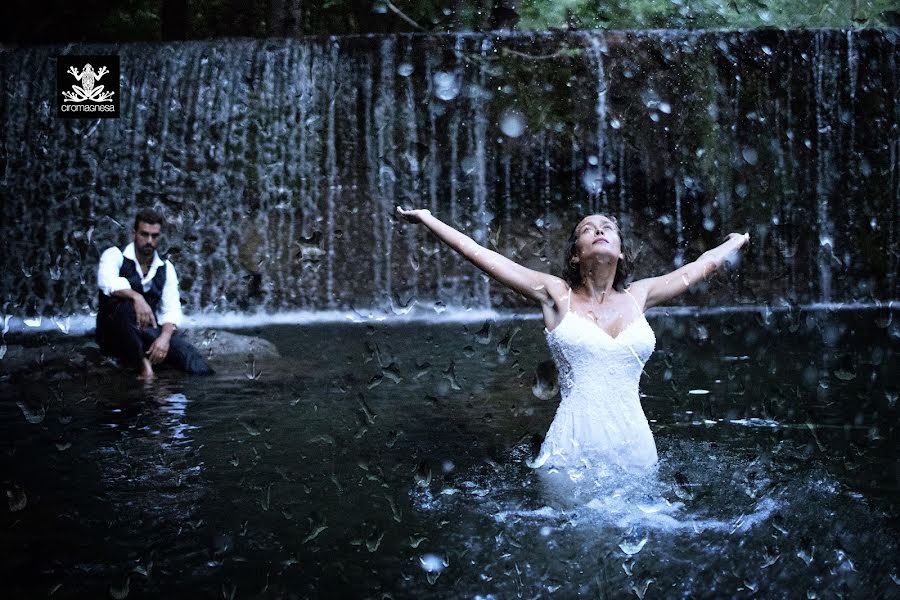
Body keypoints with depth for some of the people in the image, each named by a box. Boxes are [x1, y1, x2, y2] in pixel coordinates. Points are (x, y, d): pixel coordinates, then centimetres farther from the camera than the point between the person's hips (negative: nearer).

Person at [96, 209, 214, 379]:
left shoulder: (166, 268, 8)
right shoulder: (115, 255, -5)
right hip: (115, 337, -3)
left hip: (149, 333, 3)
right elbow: (106, 280, -29)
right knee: (125, 304, -39)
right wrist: (136, 297, -47)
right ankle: (143, 365, -31)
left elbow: (172, 309, -2)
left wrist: (164, 337, -23)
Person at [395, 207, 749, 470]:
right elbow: (479, 254, 2)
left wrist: (738, 241, 39)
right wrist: (428, 220, 3)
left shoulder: (638, 296, 10)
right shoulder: (557, 295, 2)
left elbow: (702, 264, 26)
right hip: (572, 452, -2)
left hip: (635, 449, 3)